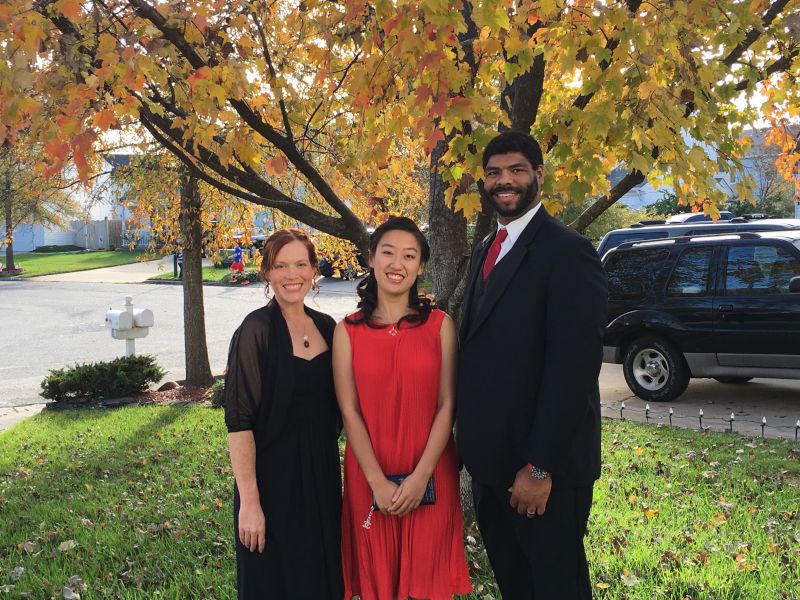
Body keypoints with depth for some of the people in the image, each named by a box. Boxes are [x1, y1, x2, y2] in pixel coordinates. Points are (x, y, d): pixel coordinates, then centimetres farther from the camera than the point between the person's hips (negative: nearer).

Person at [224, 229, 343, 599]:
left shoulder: (327, 328, 4)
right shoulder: (256, 330, -13)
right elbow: (239, 420, -16)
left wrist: (329, 465, 9)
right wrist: (248, 500, -19)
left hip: (322, 476, 6)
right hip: (272, 478, -6)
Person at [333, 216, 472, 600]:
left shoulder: (440, 325, 0)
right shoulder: (348, 331, 1)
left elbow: (447, 406, -4)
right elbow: (349, 412, -3)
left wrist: (420, 476, -13)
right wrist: (378, 482, -12)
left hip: (430, 478, 0)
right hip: (368, 478, 1)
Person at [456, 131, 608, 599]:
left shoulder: (567, 251, -15)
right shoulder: (486, 251, 12)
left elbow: (574, 367, -21)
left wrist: (541, 467, -22)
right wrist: (470, 444, 11)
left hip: (543, 463, -8)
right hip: (490, 457, 8)